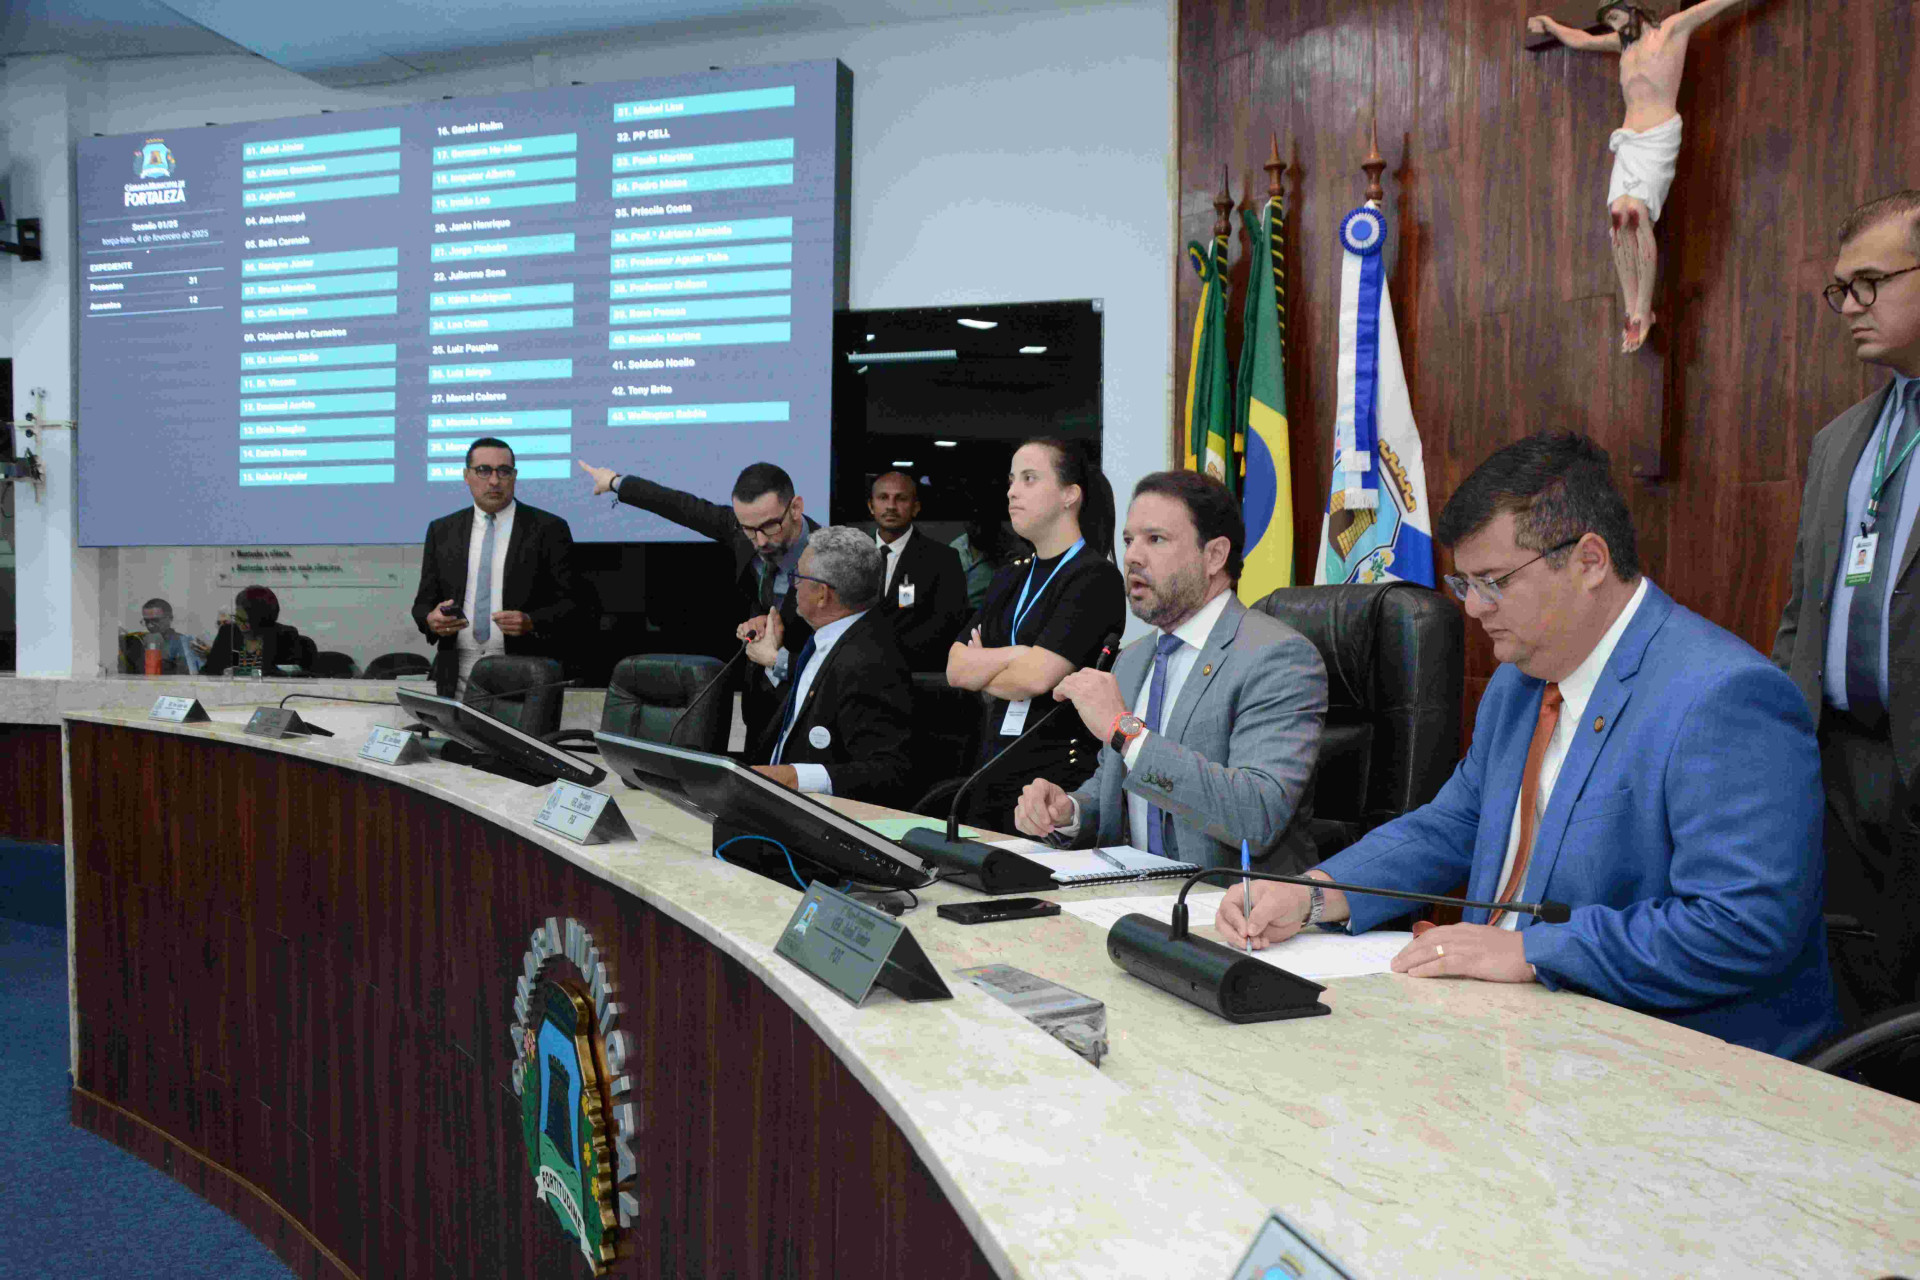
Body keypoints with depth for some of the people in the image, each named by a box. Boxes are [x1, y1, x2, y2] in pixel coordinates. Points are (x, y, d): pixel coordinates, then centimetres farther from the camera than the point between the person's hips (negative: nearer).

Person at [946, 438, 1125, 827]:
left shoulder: (1095, 577, -10)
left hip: (1059, 775, -7)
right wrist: (1019, 653, -11)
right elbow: (956, 669, 4)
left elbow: (1035, 678, -19)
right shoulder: (1009, 580, 15)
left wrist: (982, 666, 0)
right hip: (993, 769, 7)